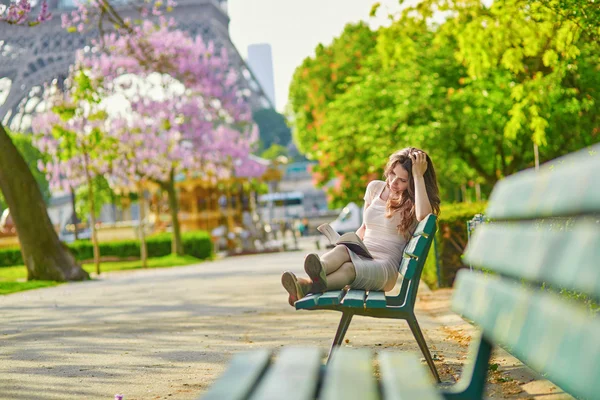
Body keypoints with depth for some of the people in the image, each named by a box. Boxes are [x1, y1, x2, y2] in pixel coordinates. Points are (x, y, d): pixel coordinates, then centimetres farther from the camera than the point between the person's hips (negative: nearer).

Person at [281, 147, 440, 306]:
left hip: (385, 266, -4)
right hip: (360, 256, 4)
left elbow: (423, 215, -25)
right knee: (342, 250, -34)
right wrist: (350, 245, 7)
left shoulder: (412, 203, 1)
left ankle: (308, 287, -70)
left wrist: (418, 176, -19)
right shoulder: (375, 188, 17)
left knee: (349, 268, -38)